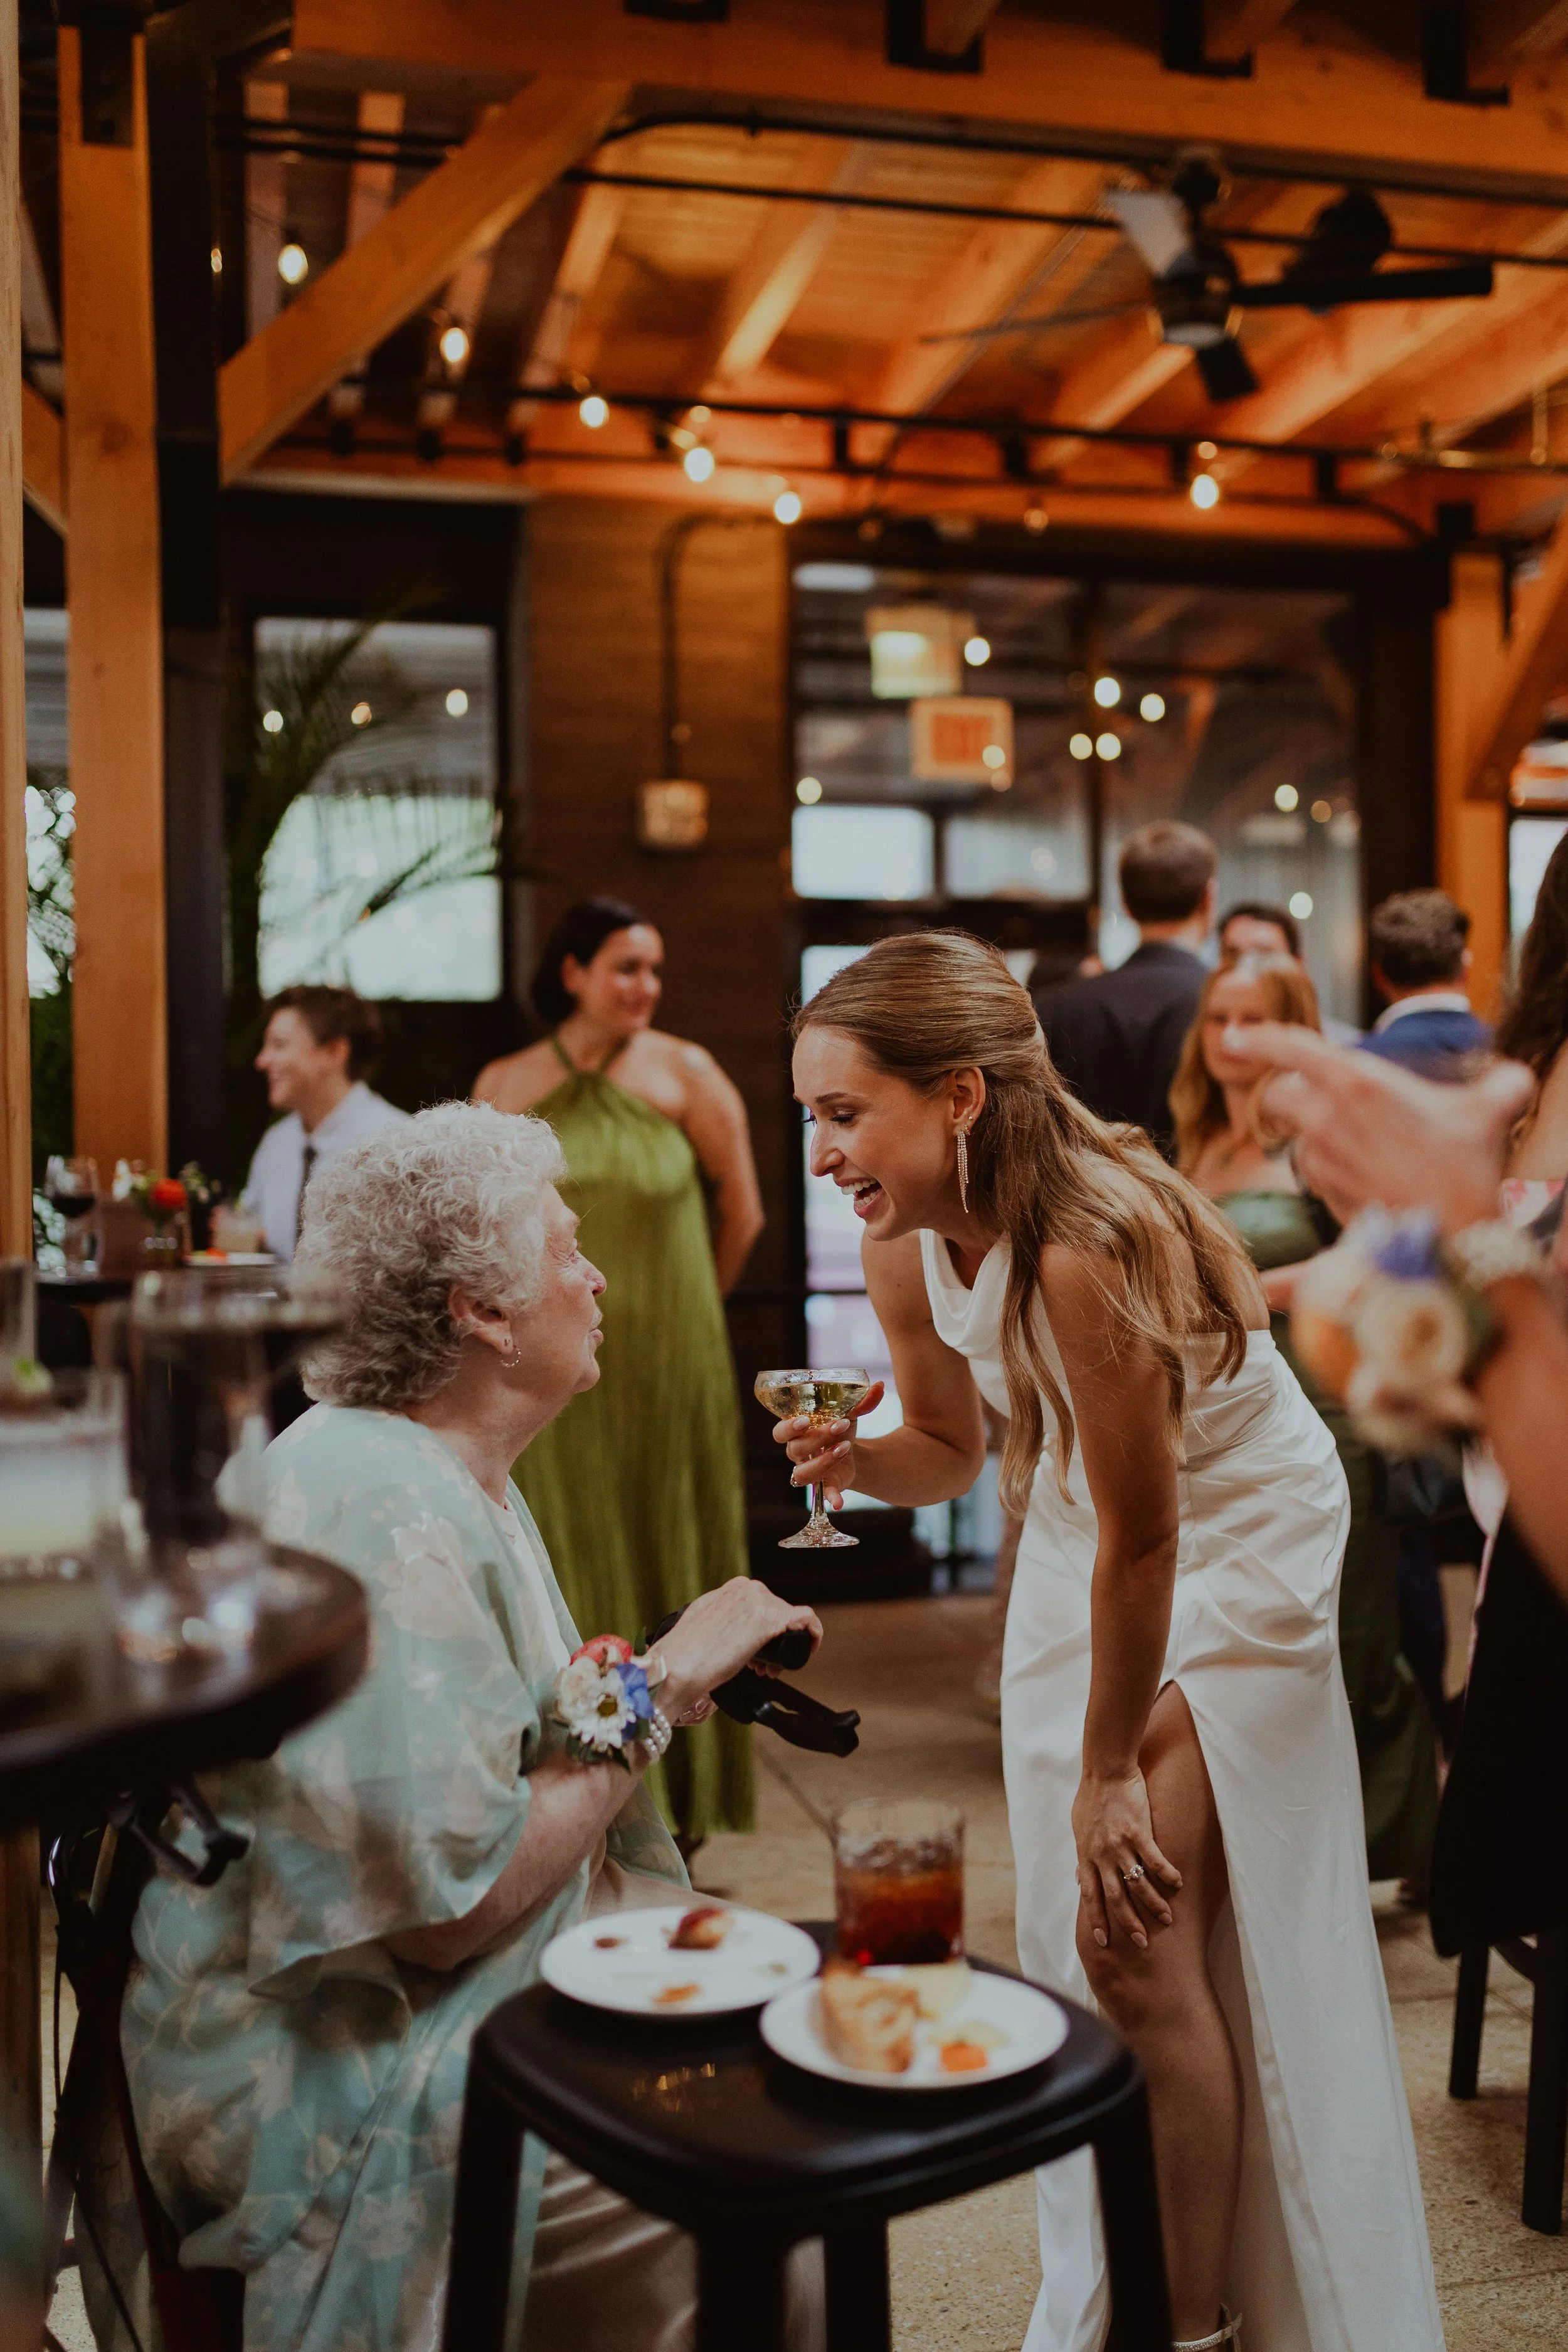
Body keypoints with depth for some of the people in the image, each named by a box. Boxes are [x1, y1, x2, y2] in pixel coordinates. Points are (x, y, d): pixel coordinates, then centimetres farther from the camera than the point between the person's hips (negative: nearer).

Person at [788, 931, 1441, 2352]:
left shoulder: (1090, 1243, -36)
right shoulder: (908, 1246, -12)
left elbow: (1142, 1540, -27)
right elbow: (950, 1452, 3)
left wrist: (1111, 1771, -15)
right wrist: (853, 1458, -20)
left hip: (1237, 1550, -7)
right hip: (1080, 1549, 7)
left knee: (1140, 1943, -9)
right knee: (1078, 1931, 12)